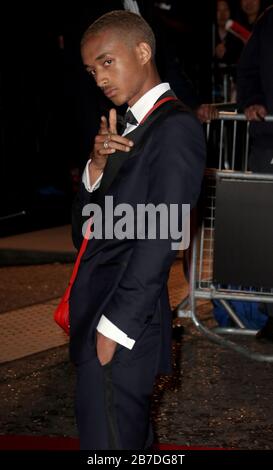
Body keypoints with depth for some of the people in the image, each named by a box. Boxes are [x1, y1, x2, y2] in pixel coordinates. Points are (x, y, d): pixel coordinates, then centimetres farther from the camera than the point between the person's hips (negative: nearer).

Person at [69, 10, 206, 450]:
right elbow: (85, 228, 14)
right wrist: (98, 165, -4)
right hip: (95, 317, 9)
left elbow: (161, 238, -18)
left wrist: (115, 326, -17)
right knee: (132, 437, 18)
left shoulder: (176, 128, -12)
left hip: (121, 323, -9)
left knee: (109, 441, -6)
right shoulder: (129, 128, 16)